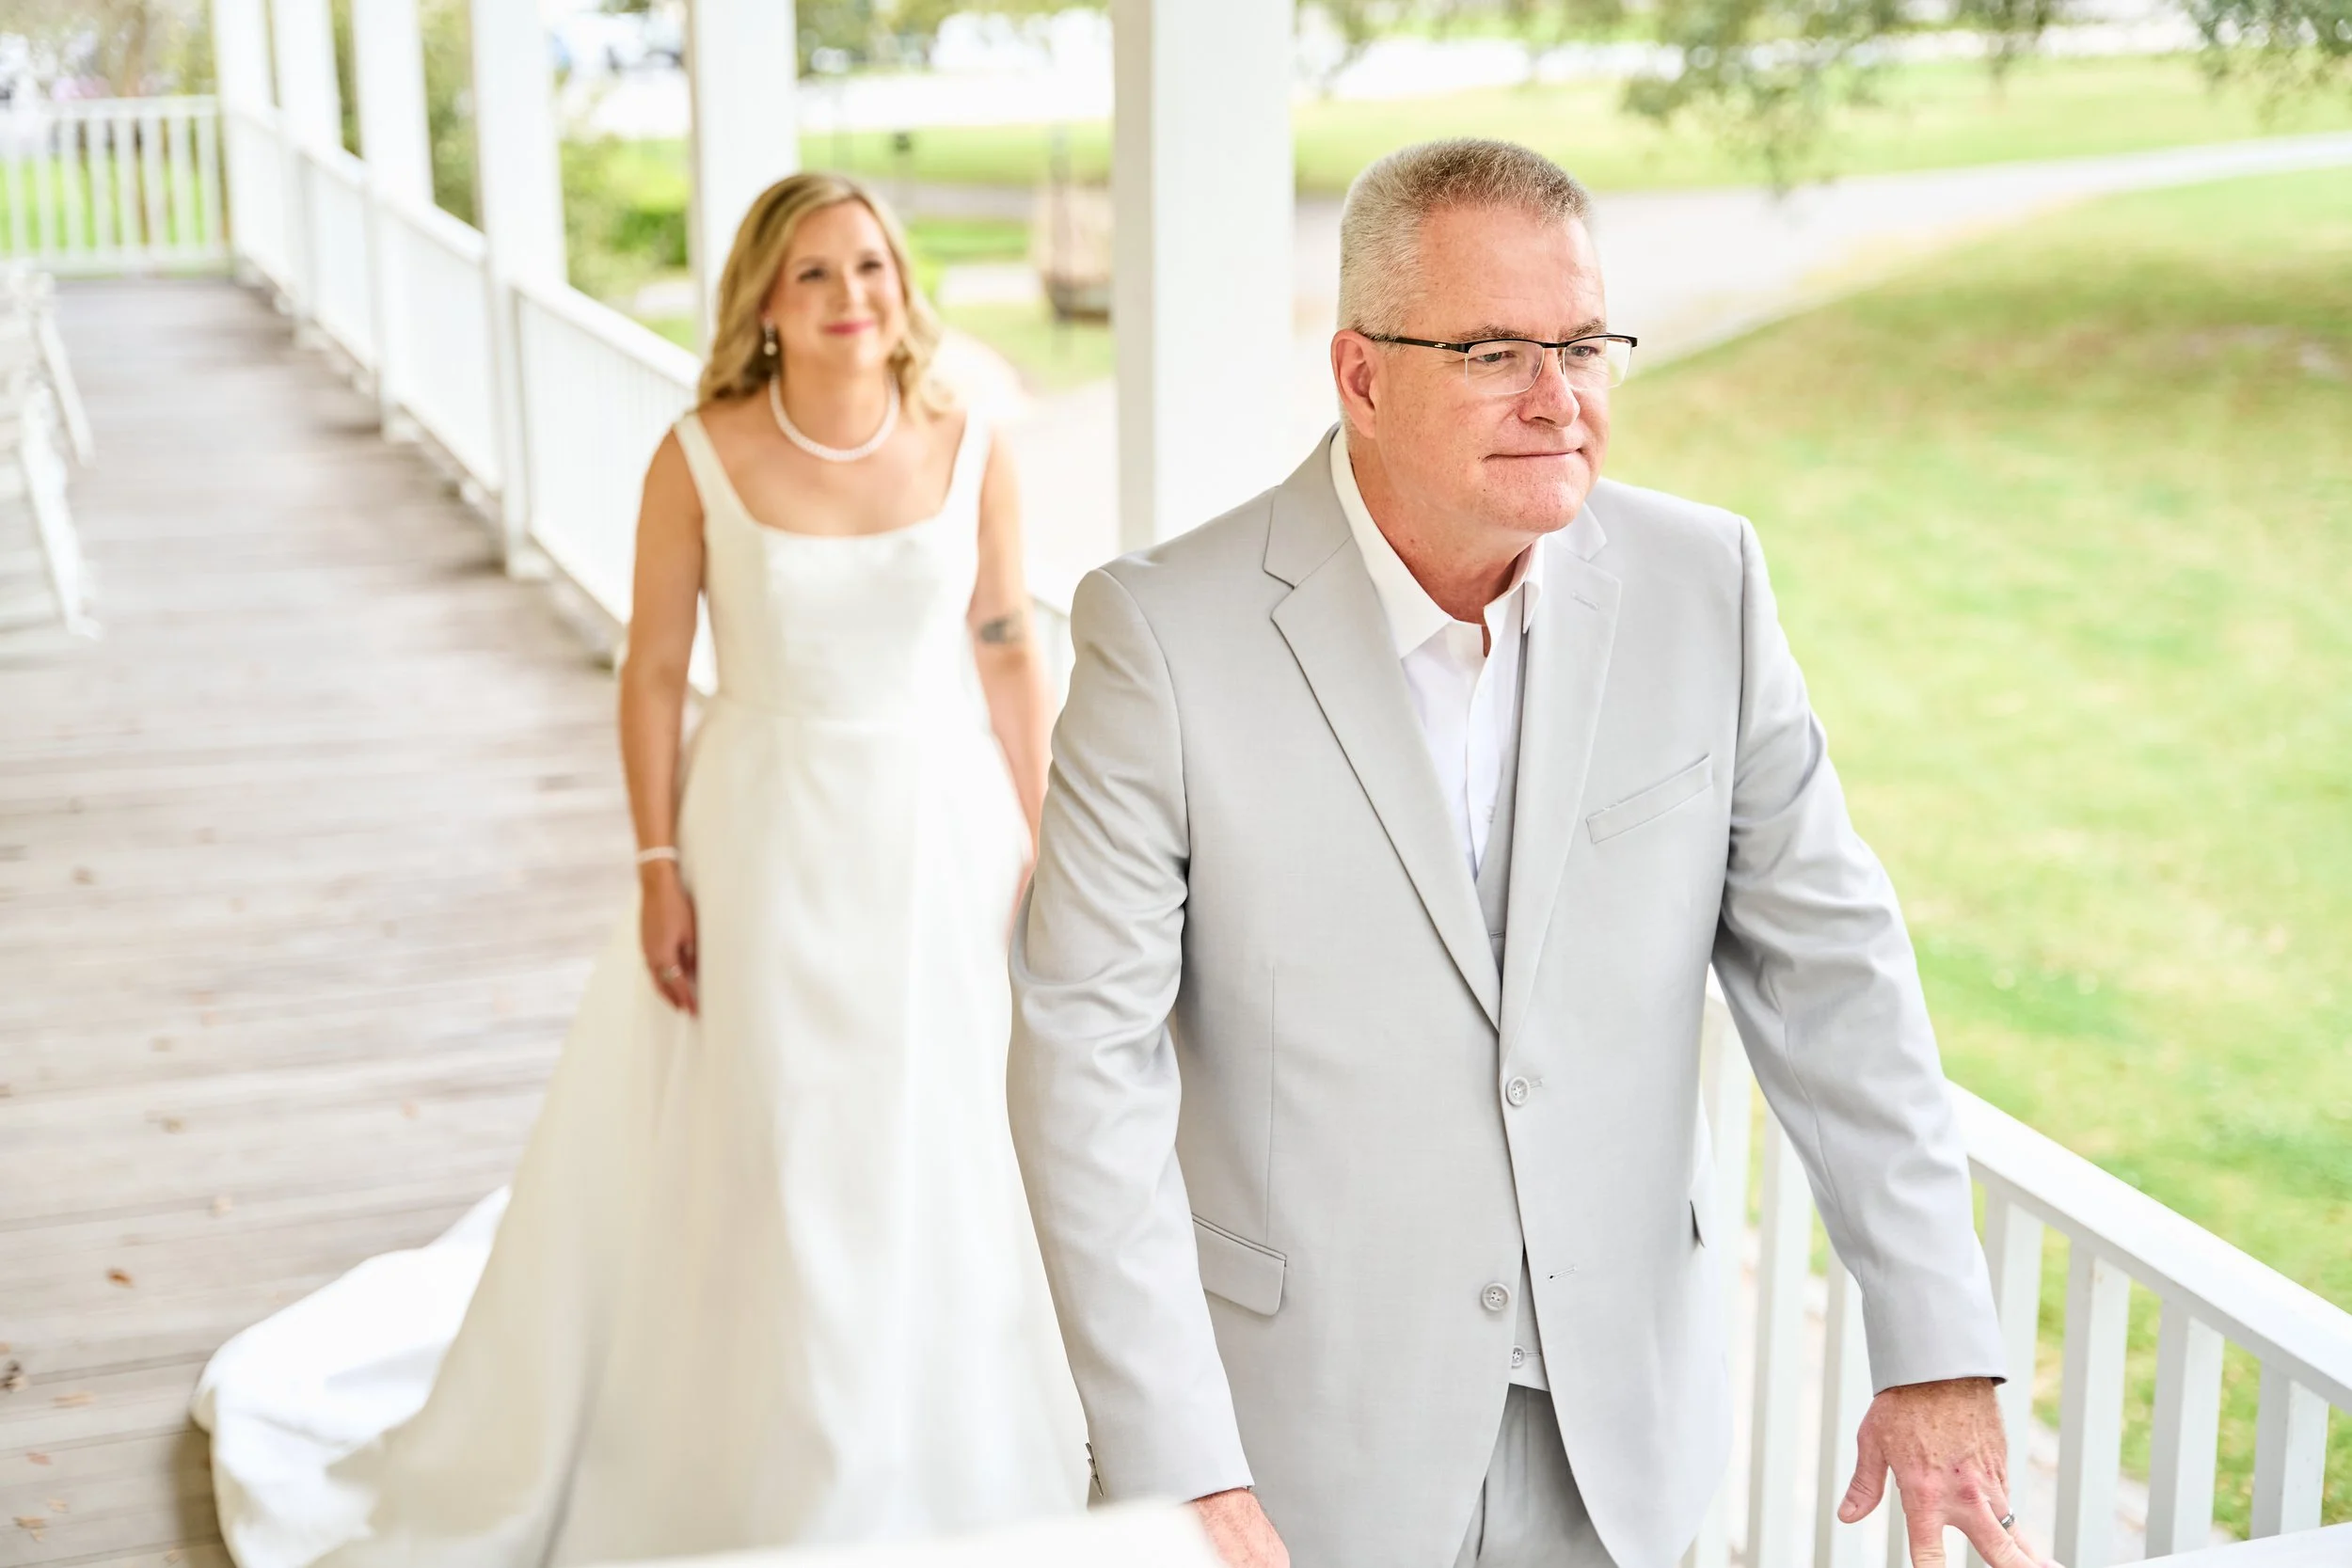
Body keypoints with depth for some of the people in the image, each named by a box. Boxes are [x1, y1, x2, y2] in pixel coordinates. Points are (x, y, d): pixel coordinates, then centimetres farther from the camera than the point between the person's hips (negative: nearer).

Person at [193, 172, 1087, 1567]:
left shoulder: (969, 450, -5)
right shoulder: (701, 460, -10)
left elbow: (1010, 655, 2)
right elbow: (655, 673, -3)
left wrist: (1038, 848, 1)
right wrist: (661, 870, -6)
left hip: (942, 833, 2)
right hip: (771, 839, -2)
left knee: (952, 1152, 11)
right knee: (760, 1163, 8)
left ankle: (956, 1456, 34)